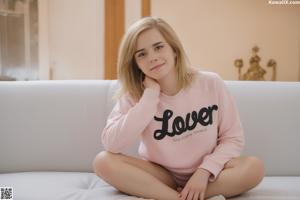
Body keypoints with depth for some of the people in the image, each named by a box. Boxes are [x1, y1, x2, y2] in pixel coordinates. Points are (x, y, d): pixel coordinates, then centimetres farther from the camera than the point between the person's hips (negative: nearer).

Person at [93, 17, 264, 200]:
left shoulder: (211, 84, -12)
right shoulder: (134, 94, -11)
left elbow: (233, 138, -5)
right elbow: (112, 144, -26)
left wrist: (205, 171, -21)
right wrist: (151, 94, -26)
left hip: (204, 175, 1)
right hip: (159, 176, 0)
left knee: (254, 167, -28)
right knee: (103, 161, -24)